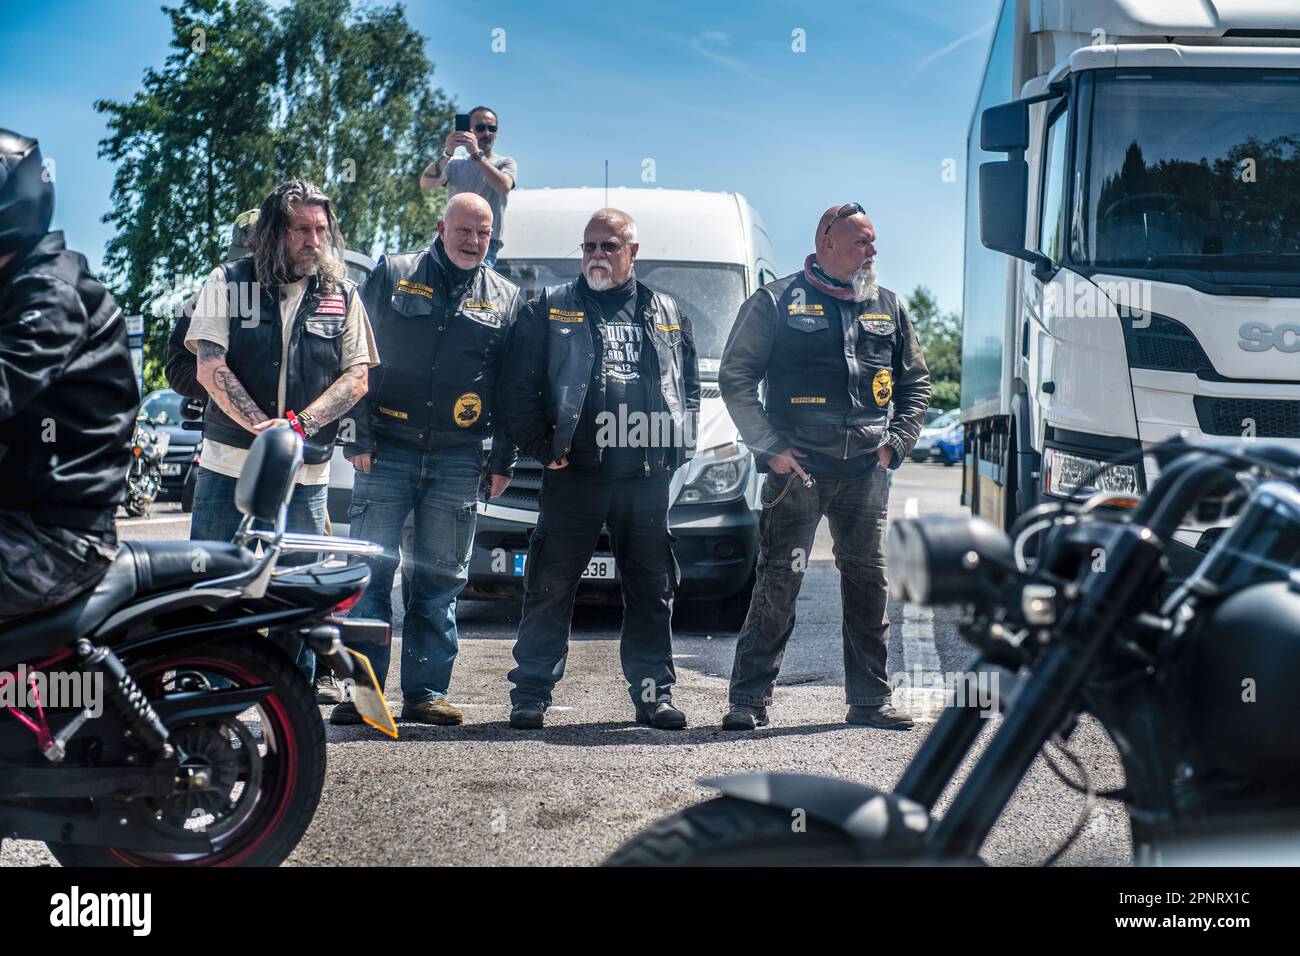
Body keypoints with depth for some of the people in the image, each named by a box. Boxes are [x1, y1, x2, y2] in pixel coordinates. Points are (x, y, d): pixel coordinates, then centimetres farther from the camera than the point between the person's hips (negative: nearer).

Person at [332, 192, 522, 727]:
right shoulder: (392, 276, 5)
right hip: (387, 452, -2)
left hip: (458, 461, 2)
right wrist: (357, 437, -4)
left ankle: (426, 692, 11)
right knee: (370, 573, -3)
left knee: (441, 581, 5)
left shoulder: (505, 298, 11)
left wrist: (503, 460, 6)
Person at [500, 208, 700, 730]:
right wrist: (541, 446, -4)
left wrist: (679, 445, 6)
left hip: (648, 477, 2)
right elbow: (517, 388, 4)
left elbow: (690, 388, 19)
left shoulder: (669, 315, 14)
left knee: (651, 590, 6)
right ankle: (530, 693, 7)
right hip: (573, 473, -2)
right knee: (551, 588, -1)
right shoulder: (549, 309, 7)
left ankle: (654, 692, 13)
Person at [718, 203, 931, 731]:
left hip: (865, 471, 4)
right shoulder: (776, 302, 2)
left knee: (867, 580, 6)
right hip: (797, 469, -4)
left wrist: (896, 443, 8)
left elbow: (916, 382, 22)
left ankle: (870, 699, 16)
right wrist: (771, 447, -6)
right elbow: (735, 377, 1)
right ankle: (749, 698, 0)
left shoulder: (888, 307, 15)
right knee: (780, 579, -8)